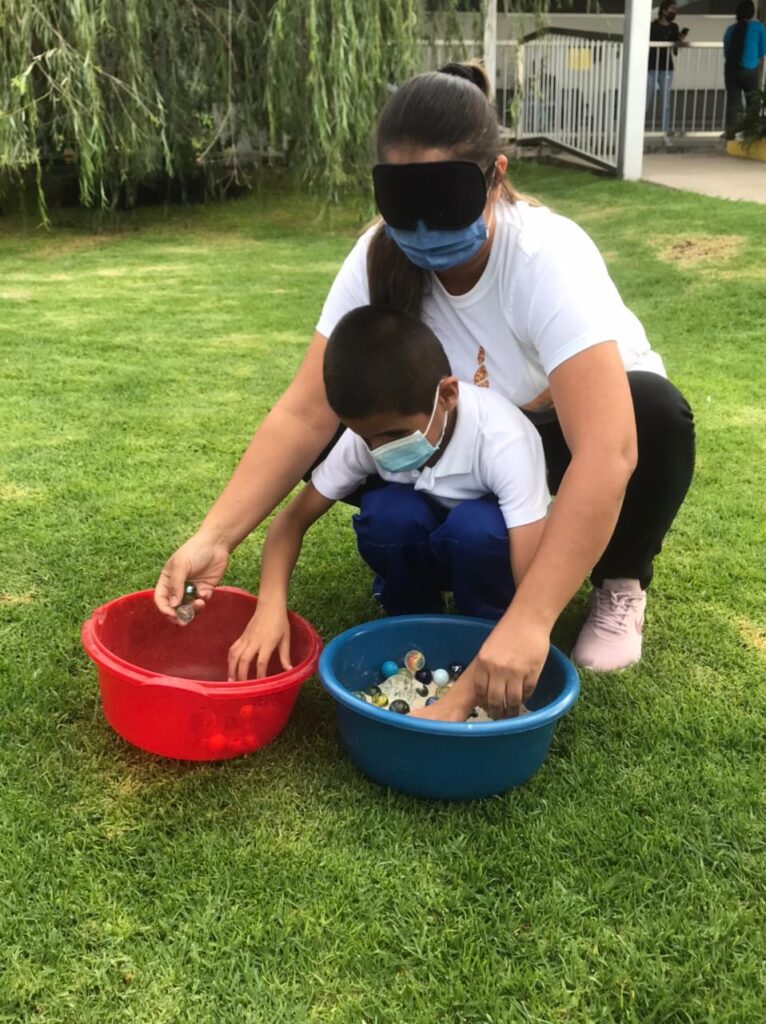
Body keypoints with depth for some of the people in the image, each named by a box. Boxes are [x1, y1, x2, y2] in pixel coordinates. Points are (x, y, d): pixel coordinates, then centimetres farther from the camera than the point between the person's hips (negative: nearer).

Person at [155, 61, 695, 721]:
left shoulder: (548, 256, -35)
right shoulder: (379, 259, -22)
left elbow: (607, 450, -45)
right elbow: (307, 414, -25)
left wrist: (528, 620, -52)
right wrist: (214, 538, -39)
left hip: (572, 427, -3)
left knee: (656, 413, -36)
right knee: (337, 441, -20)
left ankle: (620, 581, -7)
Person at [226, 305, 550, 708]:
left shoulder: (503, 440, -36)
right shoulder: (370, 432, -24)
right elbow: (294, 518, -18)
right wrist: (270, 605, -38)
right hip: (429, 544, 3)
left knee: (477, 525, -37)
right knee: (387, 511, -31)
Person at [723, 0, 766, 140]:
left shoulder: (731, 29, 11)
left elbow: (726, 53, 13)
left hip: (731, 69, 3)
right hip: (750, 71, -3)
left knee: (732, 103, 1)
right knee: (753, 104, 7)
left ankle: (730, 134, -5)